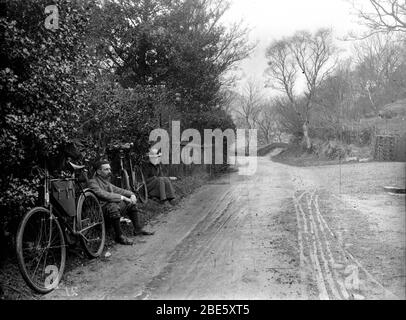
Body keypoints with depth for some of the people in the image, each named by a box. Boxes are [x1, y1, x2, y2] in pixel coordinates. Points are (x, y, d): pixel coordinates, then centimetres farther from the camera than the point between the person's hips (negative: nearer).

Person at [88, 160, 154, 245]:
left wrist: (131, 194, 1)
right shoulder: (93, 182, -12)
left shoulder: (106, 181, 16)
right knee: (113, 206, -38)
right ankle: (119, 236, -26)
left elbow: (117, 190, 19)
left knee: (131, 203, 12)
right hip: (102, 209, -10)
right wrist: (122, 197, -24)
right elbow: (104, 195, -26)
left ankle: (138, 229, 16)